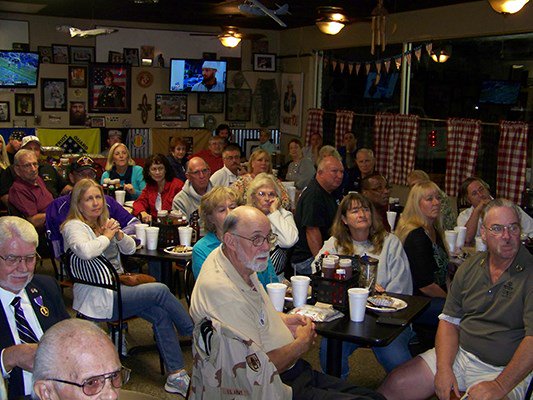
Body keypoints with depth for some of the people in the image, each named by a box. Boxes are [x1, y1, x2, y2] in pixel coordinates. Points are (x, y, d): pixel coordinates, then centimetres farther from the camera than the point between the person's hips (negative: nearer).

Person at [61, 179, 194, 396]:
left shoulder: (103, 223, 16)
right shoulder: (74, 226, -10)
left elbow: (130, 248, 16)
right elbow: (85, 251, -33)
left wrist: (119, 234, -4)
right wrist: (107, 236, -16)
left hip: (116, 287, 8)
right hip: (98, 299, -8)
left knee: (161, 314, -14)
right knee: (160, 291, -17)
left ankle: (176, 375, -11)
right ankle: (195, 332, 4)